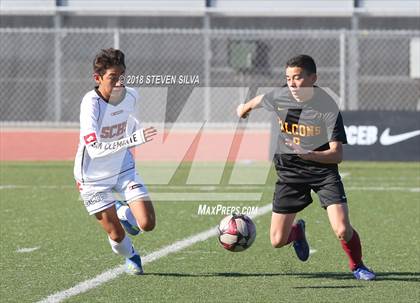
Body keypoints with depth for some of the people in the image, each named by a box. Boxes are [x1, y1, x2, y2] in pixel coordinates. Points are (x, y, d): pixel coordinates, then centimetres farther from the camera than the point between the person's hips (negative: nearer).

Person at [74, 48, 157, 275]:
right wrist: (132, 140, -48)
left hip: (124, 169, 4)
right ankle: (130, 257, 37)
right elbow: (94, 149, -39)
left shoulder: (131, 96, -10)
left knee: (147, 224, -10)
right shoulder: (91, 103, -28)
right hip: (93, 177, -4)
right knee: (117, 235, 0)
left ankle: (123, 212, 26)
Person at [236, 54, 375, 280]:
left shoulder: (328, 108, -20)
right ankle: (297, 232, 37)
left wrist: (310, 154, -40)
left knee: (343, 230, -21)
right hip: (289, 172, 3)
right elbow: (260, 100, 18)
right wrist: (245, 108, 38)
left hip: (323, 170, -3)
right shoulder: (279, 97, -8)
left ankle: (357, 266, 11)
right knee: (277, 241, -1)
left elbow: (336, 154, -22)